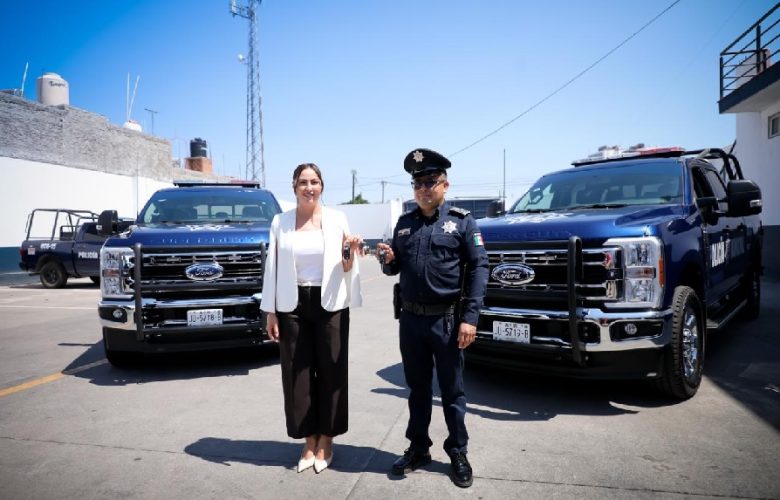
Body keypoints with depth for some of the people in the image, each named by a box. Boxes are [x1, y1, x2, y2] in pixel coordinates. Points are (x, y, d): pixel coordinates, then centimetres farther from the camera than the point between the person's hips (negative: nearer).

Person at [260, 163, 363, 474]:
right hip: (293, 306, 1)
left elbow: (345, 270, 4)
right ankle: (309, 444, 23)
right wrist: (270, 312, 1)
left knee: (331, 372, 6)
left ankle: (325, 443, 23)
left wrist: (349, 252, -18)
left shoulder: (336, 219, 1)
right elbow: (273, 268, 4)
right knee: (298, 375, 6)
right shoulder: (280, 222, 4)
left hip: (330, 305, -1)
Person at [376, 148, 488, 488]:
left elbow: (478, 268, -9)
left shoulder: (462, 221, -3)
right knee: (417, 388, 15)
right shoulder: (404, 223, 10)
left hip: (447, 320, -4)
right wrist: (387, 260, -8)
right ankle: (418, 448, 29)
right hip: (411, 319, 4)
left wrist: (470, 317, -16)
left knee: (452, 390, 8)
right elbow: (394, 269, 16)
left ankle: (458, 453, 23)